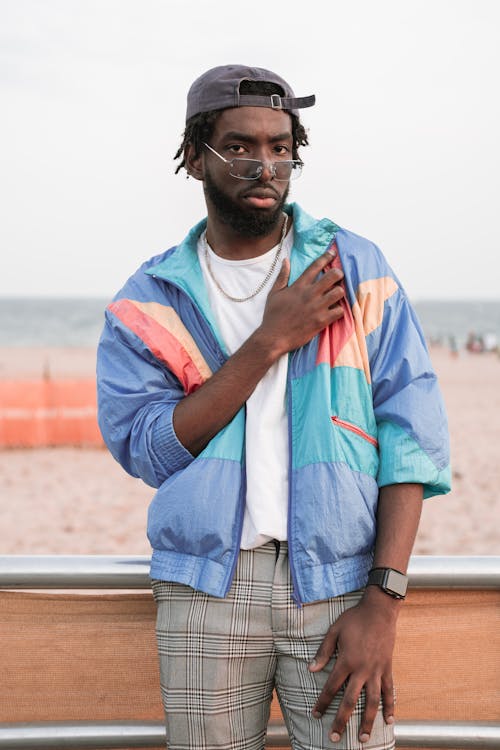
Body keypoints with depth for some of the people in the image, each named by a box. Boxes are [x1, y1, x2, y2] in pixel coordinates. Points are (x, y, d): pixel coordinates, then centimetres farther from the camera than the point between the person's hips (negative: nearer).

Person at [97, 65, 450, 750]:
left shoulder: (354, 267, 3)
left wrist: (383, 600, -11)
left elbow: (412, 432, -3)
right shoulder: (149, 300, 5)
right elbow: (147, 450, -7)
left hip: (336, 582, 0)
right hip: (206, 588, 1)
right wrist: (270, 340, -12)